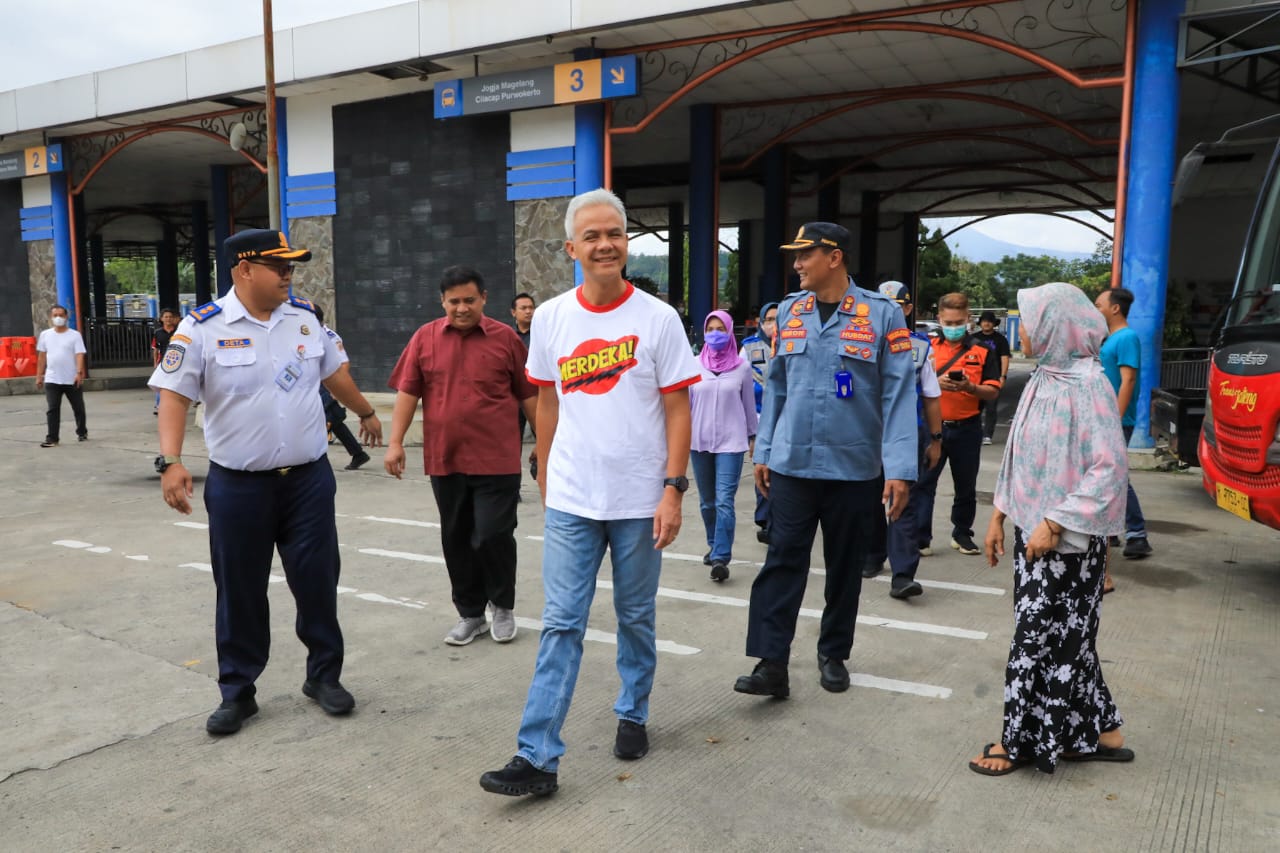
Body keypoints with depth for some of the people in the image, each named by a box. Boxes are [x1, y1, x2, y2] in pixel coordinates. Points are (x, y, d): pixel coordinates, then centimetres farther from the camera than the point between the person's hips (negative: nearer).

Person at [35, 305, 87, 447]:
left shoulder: (75, 335, -2)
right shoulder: (45, 335, 7)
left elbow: (79, 355, -11)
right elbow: (42, 356, 11)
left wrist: (79, 373, -24)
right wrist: (39, 376, 8)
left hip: (72, 380, -2)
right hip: (51, 380, 2)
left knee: (78, 408, 10)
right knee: (52, 410, -5)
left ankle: (82, 432, 28)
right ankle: (51, 438, -4)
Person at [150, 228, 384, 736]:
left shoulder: (304, 317, 6)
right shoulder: (203, 328, -7)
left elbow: (333, 371, 21)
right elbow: (173, 395, -10)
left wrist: (365, 412, 33)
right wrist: (171, 461, -22)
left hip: (309, 479, 3)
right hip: (237, 486, -3)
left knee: (317, 581, 7)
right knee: (240, 593, 8)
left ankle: (324, 676, 25)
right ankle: (237, 693, 23)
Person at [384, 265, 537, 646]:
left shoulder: (505, 338, 0)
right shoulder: (425, 338, 4)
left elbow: (529, 395, 5)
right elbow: (407, 392, 3)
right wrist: (395, 442, -3)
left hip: (497, 459, -2)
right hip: (444, 460, 3)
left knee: (493, 535, -2)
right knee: (457, 539, 11)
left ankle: (504, 607, 22)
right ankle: (470, 614, 26)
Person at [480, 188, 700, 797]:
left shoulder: (658, 318, -5)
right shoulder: (550, 318, 3)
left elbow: (677, 410, -4)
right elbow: (548, 404, 12)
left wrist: (673, 488, -11)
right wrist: (546, 480, 14)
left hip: (640, 501, -1)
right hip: (570, 501, 2)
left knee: (636, 617, 14)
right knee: (561, 625, 1)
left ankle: (632, 715, 36)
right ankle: (538, 757, 6)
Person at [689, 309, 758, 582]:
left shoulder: (741, 367, 0)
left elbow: (749, 404, 8)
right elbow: (685, 401, 7)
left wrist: (752, 436, 12)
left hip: (731, 442, -3)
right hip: (699, 440, 3)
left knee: (724, 502, -11)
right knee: (707, 502, 14)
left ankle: (720, 558, -12)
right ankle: (715, 546, 32)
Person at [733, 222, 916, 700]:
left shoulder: (881, 314, -7)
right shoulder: (789, 312, 5)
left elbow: (899, 394, -10)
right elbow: (776, 386, 10)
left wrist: (899, 469, -15)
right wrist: (763, 452, 10)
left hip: (854, 467, -2)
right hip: (790, 464, 2)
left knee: (845, 567, 12)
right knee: (783, 561, -2)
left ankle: (833, 655, 29)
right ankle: (771, 663, 2)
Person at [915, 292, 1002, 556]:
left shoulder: (982, 351, 2)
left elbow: (992, 392, -1)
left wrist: (970, 387, -21)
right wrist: (935, 383, -18)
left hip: (967, 428, 1)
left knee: (966, 486, 12)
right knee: (923, 484, -3)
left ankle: (962, 534, 27)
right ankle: (920, 538, 1)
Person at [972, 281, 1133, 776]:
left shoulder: (1087, 385, -16)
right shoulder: (1042, 379, 8)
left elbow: (1110, 466, -20)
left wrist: (1055, 523, -20)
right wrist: (1000, 516, 14)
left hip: (1066, 538, -8)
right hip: (1032, 529, 8)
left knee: (1039, 638, 2)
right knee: (1065, 637, 15)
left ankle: (1021, 740, 16)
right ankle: (1099, 733, 29)